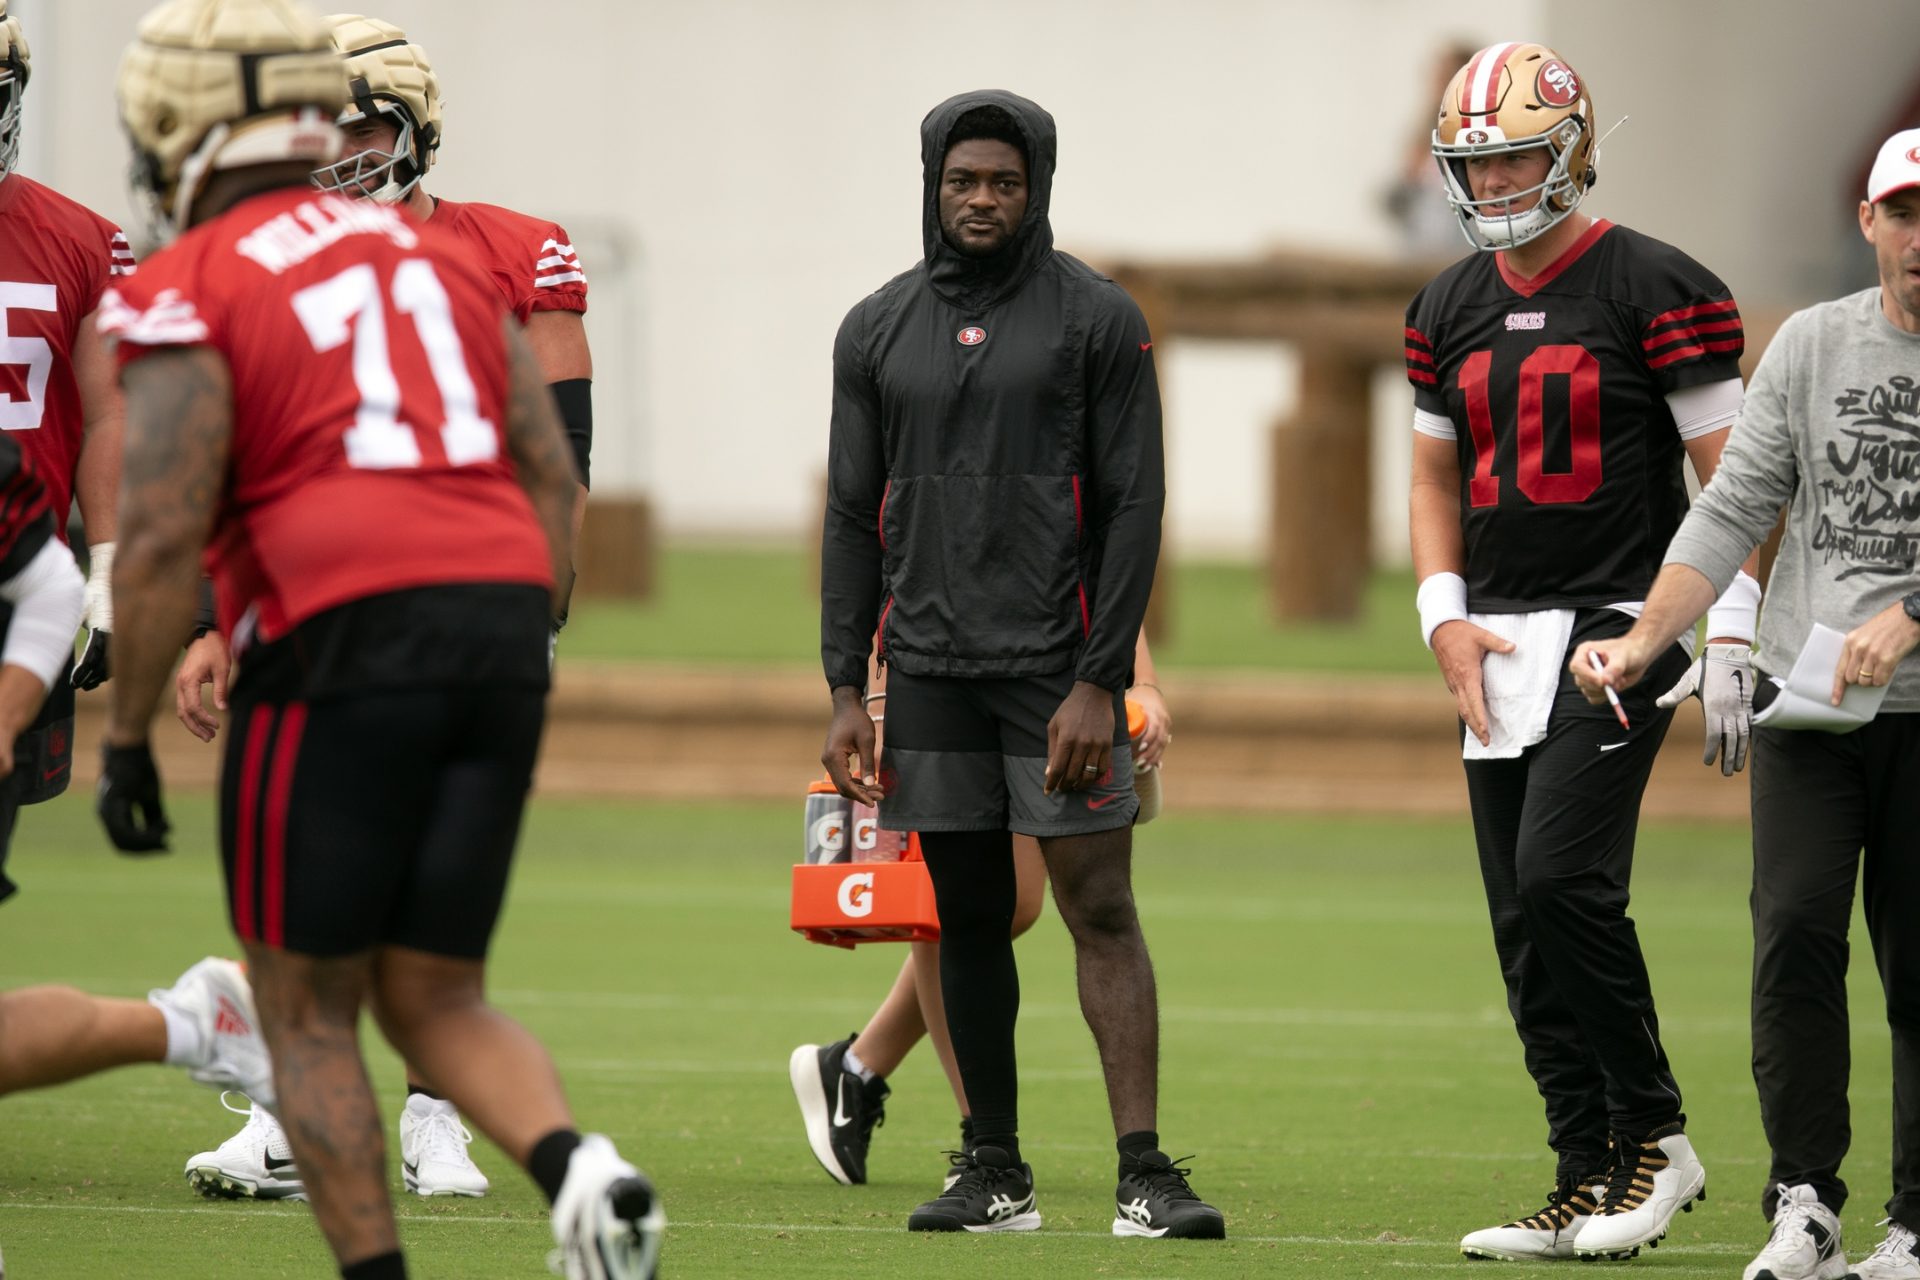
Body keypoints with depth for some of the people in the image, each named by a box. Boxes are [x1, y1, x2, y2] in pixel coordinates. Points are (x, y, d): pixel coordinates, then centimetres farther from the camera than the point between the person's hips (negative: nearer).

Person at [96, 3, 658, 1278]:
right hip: (502, 623, 6)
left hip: (337, 645, -6)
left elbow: (163, 535, -10)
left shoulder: (188, 293, -1)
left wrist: (126, 735, -2)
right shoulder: (441, 261, 20)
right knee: (436, 1000, 11)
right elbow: (553, 482, 16)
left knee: (307, 1009, 8)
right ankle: (580, 1167, -17)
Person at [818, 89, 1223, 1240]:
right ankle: (996, 1174, 13)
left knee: (1100, 906, -8)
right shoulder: (879, 331, 10)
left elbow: (1134, 507, -4)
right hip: (930, 669, 4)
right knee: (970, 920, 7)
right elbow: (854, 519, 13)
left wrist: (1100, 682, -12)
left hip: (1057, 665, -4)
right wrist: (847, 690, 5)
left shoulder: (1097, 319, -1)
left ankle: (1146, 1170, -11)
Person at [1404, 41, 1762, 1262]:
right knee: (1528, 928, 4)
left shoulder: (1652, 290, -7)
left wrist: (1730, 640, -13)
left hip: (1617, 627, -7)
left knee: (1561, 877, -19)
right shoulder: (1453, 309, 12)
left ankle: (1656, 1133, -5)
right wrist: (1445, 616, 4)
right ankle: (1591, 1181, 9)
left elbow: (1728, 471, -6)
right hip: (1499, 644, 7)